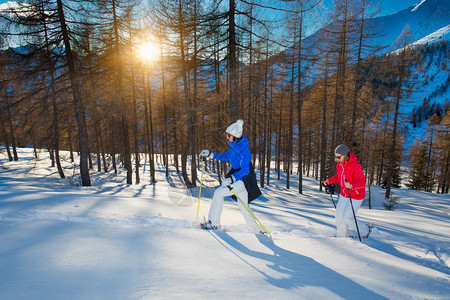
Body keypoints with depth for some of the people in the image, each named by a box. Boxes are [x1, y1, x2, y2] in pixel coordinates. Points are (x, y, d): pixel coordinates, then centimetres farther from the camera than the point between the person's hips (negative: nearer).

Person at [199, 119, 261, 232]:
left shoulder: (244, 150, -22)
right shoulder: (234, 146, 4)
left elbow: (245, 170, -28)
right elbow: (226, 156, 20)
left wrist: (232, 178, -40)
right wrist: (211, 154, 13)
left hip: (244, 180, -9)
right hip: (237, 178, 9)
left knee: (219, 193, -14)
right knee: (242, 206, 16)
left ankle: (213, 222, -3)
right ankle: (255, 229, 31)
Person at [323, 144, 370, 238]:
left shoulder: (356, 165, -24)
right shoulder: (339, 164, -2)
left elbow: (362, 182, -28)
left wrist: (351, 185, -46)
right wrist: (329, 180, 1)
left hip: (356, 196, -7)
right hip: (344, 195, 7)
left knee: (346, 219, -5)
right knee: (339, 217, 7)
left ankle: (364, 230, 24)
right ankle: (342, 237, 26)